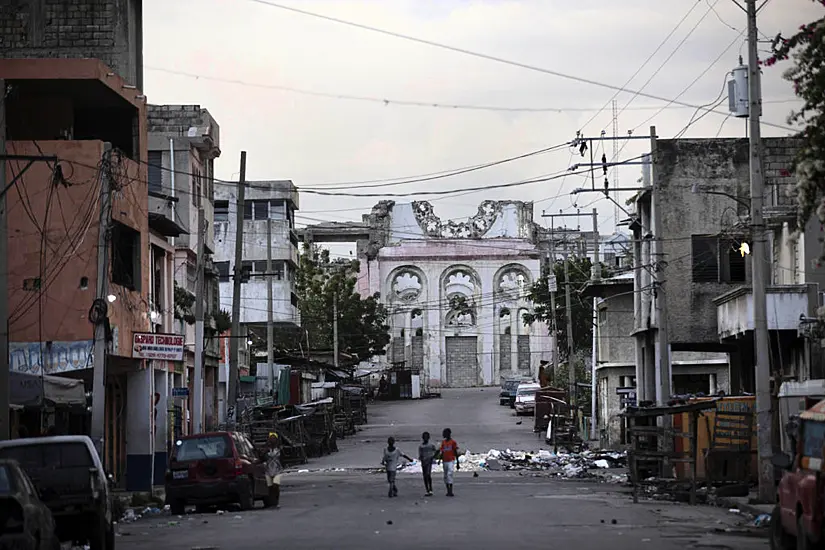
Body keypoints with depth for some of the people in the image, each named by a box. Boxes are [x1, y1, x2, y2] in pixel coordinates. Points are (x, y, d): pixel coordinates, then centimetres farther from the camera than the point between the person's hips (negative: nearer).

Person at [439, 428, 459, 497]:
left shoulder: (453, 442, -4)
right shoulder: (443, 442, 13)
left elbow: (456, 453, -3)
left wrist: (457, 463, -4)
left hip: (451, 461, -6)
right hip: (445, 461, 6)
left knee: (450, 474, -18)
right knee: (446, 476, 8)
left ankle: (451, 491, -21)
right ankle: (448, 491, 16)